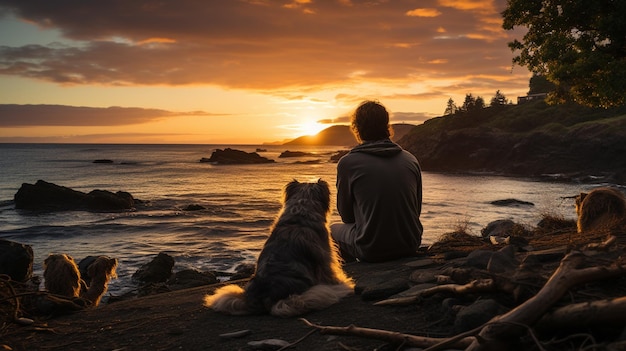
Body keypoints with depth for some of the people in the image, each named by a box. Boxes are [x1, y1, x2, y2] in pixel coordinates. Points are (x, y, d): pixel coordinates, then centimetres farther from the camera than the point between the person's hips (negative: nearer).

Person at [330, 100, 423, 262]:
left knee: (333, 230, 25)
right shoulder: (411, 160, 2)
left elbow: (346, 215, 2)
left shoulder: (348, 162, -9)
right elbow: (417, 210, 10)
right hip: (410, 247, 4)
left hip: (371, 250, -4)